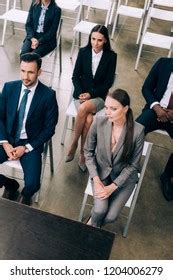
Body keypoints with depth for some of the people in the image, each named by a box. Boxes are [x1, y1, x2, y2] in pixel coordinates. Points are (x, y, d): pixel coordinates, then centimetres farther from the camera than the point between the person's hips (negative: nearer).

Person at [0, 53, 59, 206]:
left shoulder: (48, 95, -13)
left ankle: (25, 195, 20)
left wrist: (26, 147, -14)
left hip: (31, 143, -3)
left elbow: (49, 128, -8)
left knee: (32, 184, -20)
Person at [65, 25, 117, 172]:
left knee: (84, 108, -33)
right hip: (82, 93, 1)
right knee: (88, 119, -28)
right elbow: (75, 76, 3)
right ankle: (83, 154, -9)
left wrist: (91, 94, -15)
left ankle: (74, 143, -12)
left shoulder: (111, 56, -3)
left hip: (99, 96, -1)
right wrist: (81, 93, -13)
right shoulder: (83, 52, 1)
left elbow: (108, 82, -5)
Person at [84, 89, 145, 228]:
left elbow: (133, 165, -11)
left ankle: (94, 225, 23)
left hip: (124, 176, 0)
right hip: (101, 171, 1)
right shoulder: (99, 121, -18)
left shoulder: (138, 130, -23)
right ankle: (93, 225, 18)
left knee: (111, 216, -13)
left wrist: (112, 187, -16)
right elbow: (88, 151, -4)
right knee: (100, 209, -19)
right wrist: (95, 179, -13)